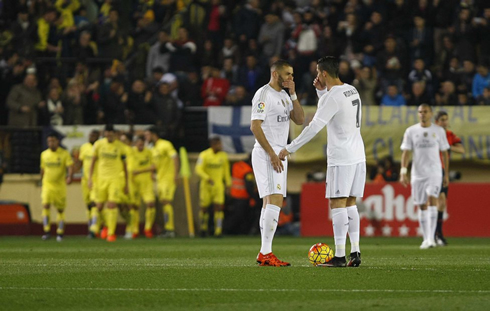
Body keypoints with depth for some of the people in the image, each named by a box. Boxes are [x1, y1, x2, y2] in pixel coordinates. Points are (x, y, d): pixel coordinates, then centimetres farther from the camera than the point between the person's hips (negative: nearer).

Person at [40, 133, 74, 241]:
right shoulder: (44, 154, 7)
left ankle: (60, 233, 18)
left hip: (60, 185, -2)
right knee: (45, 205, -17)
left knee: (60, 209, 5)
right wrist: (42, 181, 23)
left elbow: (70, 167, -15)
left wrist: (70, 177, -34)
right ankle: (46, 231, -19)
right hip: (47, 184, 2)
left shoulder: (64, 154, -4)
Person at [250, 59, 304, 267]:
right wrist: (272, 154, -21)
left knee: (269, 202, 8)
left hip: (278, 154, 10)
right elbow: (255, 126, -17)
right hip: (266, 154, -10)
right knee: (275, 201, -17)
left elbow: (300, 120, 12)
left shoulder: (284, 95, 17)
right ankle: (266, 253, -19)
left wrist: (293, 94, 2)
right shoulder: (264, 94, -11)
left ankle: (264, 254, 9)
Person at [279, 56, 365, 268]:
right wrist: (322, 91, 18)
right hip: (357, 156, 9)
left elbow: (314, 127, -18)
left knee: (337, 204, -6)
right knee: (350, 203, 11)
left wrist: (290, 149, -13)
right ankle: (355, 253, 5)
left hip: (341, 158, -9)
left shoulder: (332, 97, -15)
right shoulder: (352, 90, 12)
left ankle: (339, 256, -9)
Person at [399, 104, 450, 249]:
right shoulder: (411, 131, 4)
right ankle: (426, 239, 15)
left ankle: (431, 238, -23)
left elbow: (444, 153, 10)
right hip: (417, 174, 2)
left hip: (434, 173, -2)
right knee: (422, 206, 5)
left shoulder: (439, 131, 5)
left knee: (432, 200, -19)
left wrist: (446, 174, 8)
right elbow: (406, 153, 1)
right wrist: (403, 172, -11)